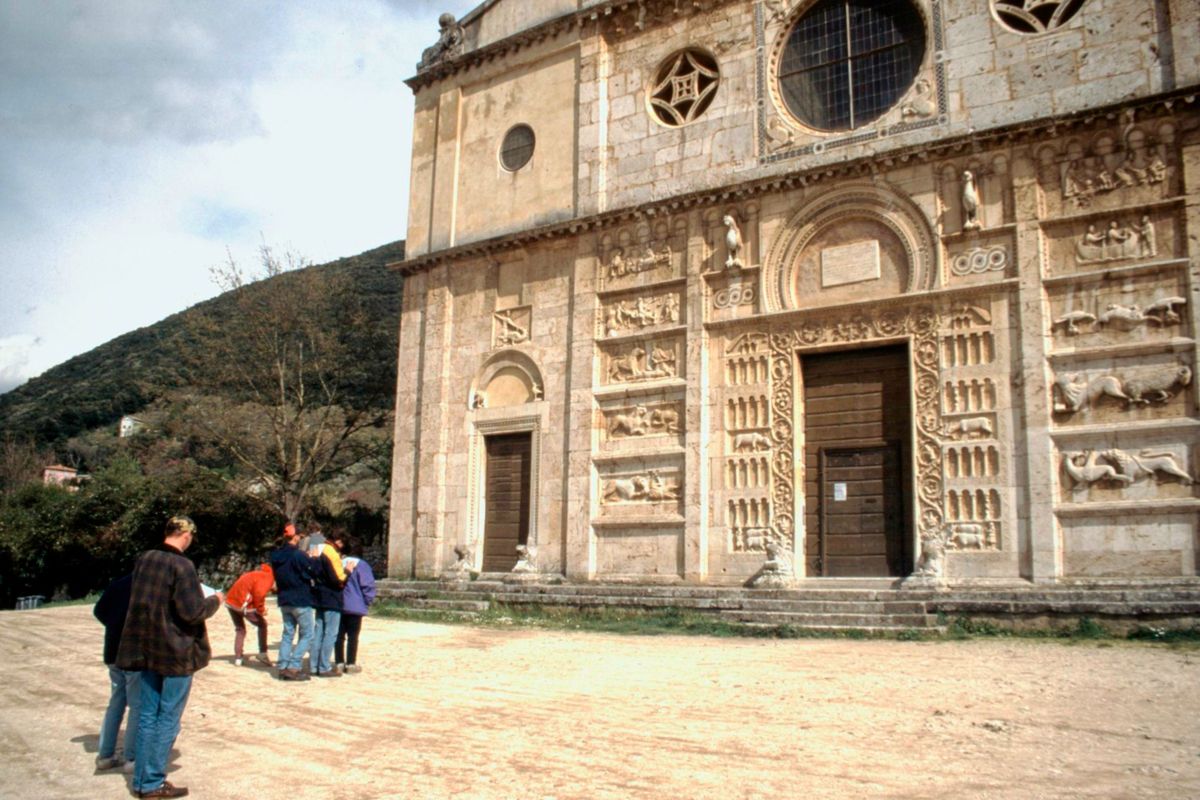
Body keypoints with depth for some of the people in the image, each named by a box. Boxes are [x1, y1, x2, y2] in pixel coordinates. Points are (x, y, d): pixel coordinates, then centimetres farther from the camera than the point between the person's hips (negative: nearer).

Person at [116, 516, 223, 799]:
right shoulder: (181, 565, -19)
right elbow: (192, 612, -21)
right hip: (176, 653, -7)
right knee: (168, 720, 4)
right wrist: (215, 600, -2)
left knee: (147, 716, 14)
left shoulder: (143, 560, 2)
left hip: (147, 650, 7)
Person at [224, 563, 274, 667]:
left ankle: (237, 658, 16)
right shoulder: (268, 576, -7)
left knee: (240, 629, 21)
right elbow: (258, 593, -22)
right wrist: (261, 610, -10)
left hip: (231, 601, 8)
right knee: (262, 625, 10)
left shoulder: (259, 574, 21)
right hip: (243, 604, -8)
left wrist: (259, 608, 9)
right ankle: (262, 654, 11)